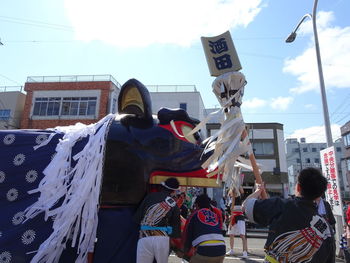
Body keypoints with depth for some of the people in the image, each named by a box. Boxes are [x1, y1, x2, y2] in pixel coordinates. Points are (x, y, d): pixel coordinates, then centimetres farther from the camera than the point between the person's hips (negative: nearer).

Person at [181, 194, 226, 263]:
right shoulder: (216, 215, 22)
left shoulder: (194, 215, 12)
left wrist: (185, 252, 34)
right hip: (221, 249, 5)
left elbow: (187, 235, 17)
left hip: (205, 250, -4)